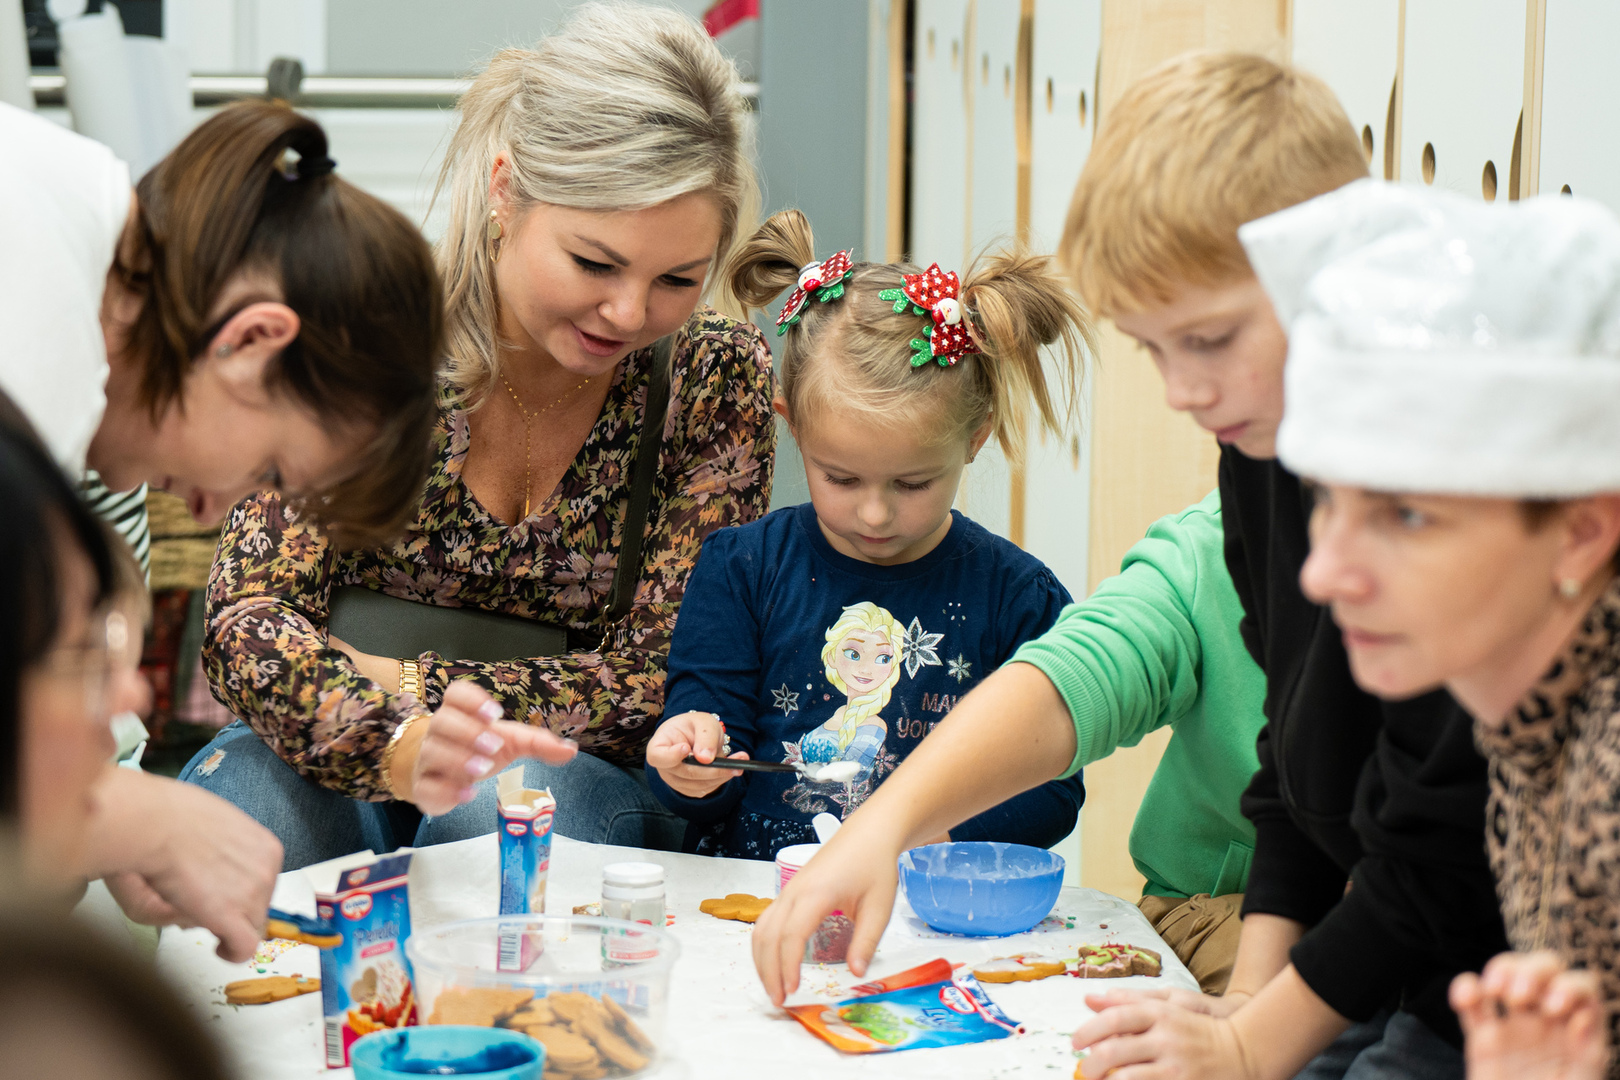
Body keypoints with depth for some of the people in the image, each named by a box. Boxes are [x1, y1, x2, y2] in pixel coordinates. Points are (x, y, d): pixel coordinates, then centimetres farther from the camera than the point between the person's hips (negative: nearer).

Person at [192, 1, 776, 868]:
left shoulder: (716, 380, -8)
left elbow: (666, 674, -9)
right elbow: (251, 614, -20)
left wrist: (403, 683, -16)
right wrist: (396, 745, -40)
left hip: (585, 783, 0)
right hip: (350, 776, 1)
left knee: (513, 800, -36)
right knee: (245, 788, -33)